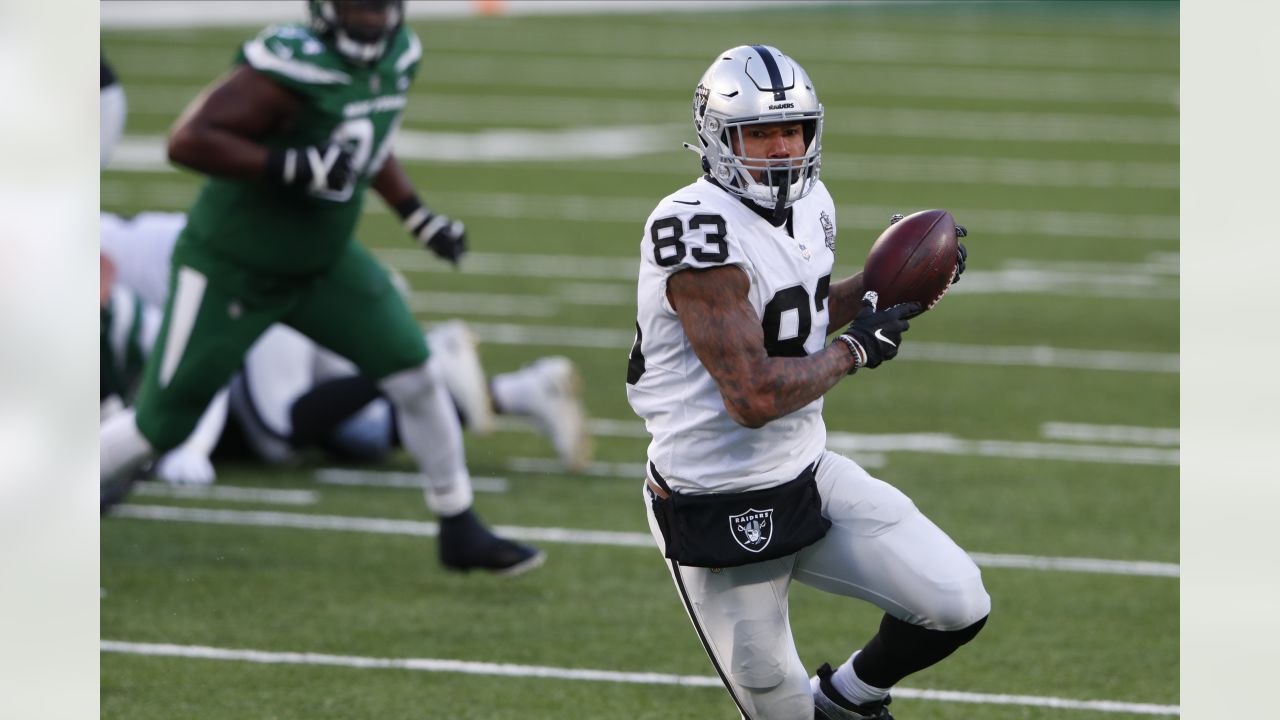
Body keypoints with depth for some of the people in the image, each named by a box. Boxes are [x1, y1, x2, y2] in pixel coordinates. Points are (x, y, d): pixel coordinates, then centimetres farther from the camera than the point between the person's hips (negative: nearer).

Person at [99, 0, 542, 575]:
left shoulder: (398, 58, -3)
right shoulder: (295, 67, -30)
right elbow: (188, 140, -34)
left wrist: (419, 218, 9)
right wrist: (295, 168, -37)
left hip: (320, 262, 7)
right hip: (230, 269, -7)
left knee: (415, 376, -1)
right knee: (157, 428, 0)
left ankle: (460, 532, 15)